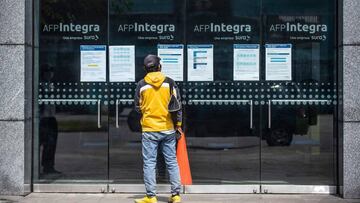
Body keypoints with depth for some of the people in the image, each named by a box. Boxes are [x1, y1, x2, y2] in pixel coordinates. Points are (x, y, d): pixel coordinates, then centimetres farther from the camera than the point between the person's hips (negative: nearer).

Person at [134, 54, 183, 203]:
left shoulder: (141, 84, -2)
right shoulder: (169, 82, -1)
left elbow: (138, 107, 5)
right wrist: (178, 124, 8)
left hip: (149, 129, -1)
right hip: (168, 129, 2)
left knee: (149, 163, 3)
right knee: (172, 162, 9)